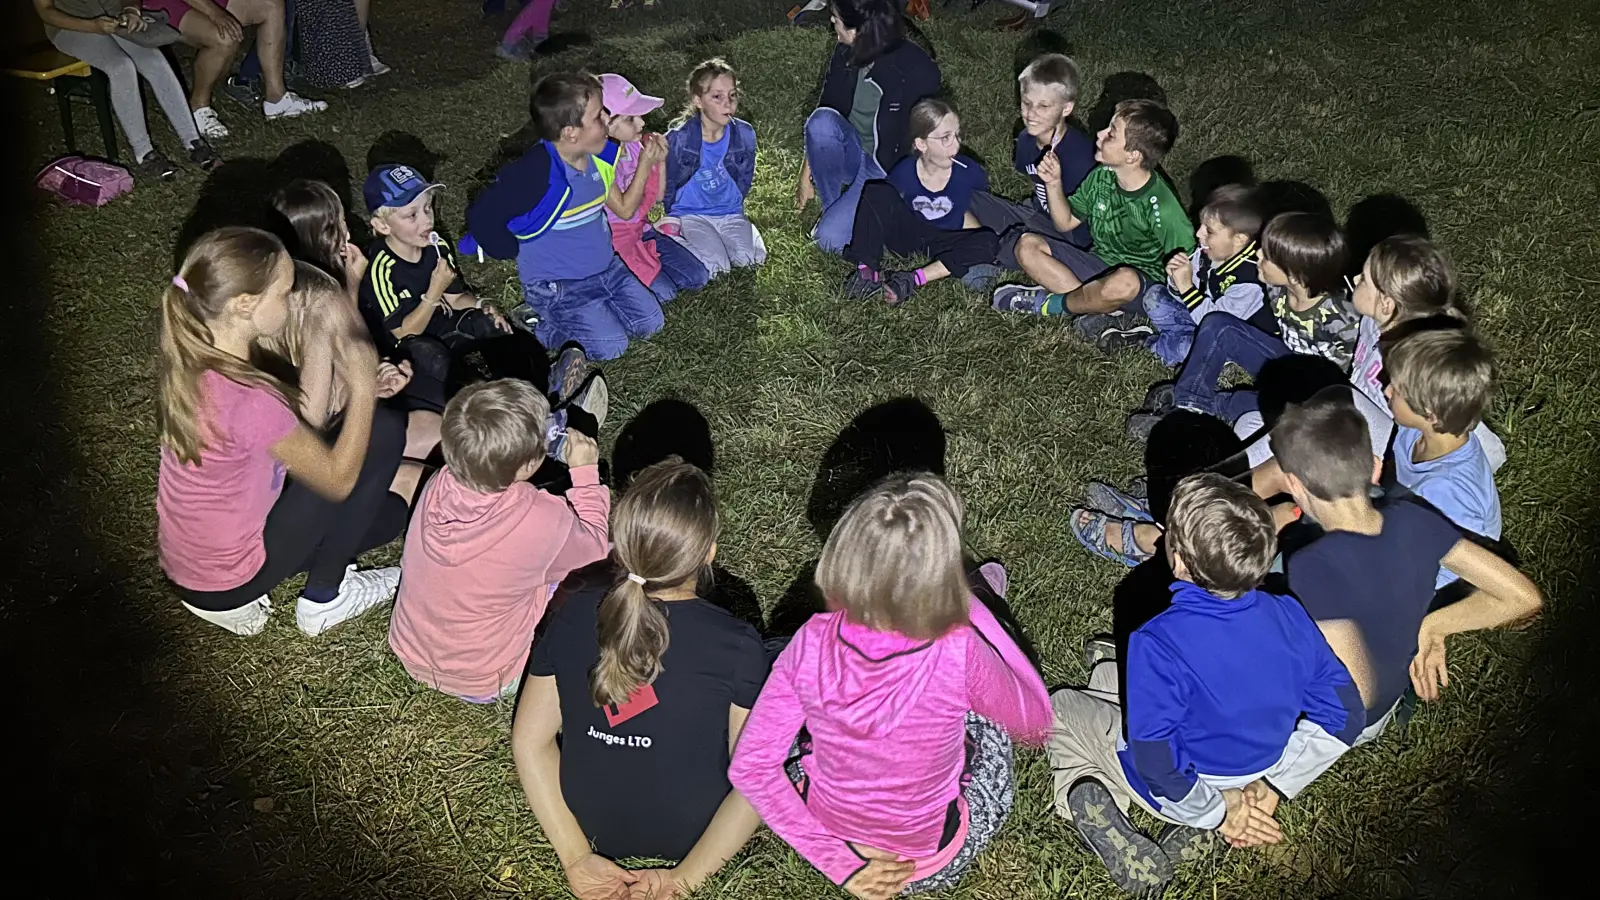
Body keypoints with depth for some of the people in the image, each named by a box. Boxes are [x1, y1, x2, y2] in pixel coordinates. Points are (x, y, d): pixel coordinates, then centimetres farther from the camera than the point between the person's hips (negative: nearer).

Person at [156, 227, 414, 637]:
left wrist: (365, 389, -5)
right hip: (230, 582, -8)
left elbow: (300, 432, 4)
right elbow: (337, 478, -19)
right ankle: (323, 600, 5)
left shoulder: (192, 359, -7)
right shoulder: (247, 400, -33)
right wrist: (362, 388, -12)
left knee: (391, 509, 18)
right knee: (384, 430, -7)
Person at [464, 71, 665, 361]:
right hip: (557, 284, -8)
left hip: (606, 268, 8)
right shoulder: (535, 173, -27)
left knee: (650, 322, 2)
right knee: (610, 345, -18)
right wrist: (521, 254, -13)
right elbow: (482, 217, -23)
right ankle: (539, 322, 4)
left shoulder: (601, 156, -3)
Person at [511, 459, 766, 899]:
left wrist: (575, 857, -5)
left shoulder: (573, 614, -17)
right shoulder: (736, 646, -26)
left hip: (588, 821, 3)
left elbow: (530, 739, -9)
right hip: (688, 835, -2)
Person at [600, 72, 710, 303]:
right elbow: (625, 210, -22)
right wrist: (645, 165, -24)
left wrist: (661, 161, -11)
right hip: (611, 242, -7)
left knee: (698, 277, -1)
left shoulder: (635, 144, -3)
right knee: (663, 291, -18)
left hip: (641, 231, 7)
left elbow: (658, 195, 7)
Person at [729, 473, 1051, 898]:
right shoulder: (958, 655, -32)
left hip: (829, 837, 2)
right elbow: (1035, 721, -11)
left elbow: (750, 768, -20)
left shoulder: (813, 644, -26)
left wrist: (837, 863, -14)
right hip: (937, 864, -1)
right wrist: (971, 613, -8)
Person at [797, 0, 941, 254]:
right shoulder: (846, 53, -8)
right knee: (822, 121, -29)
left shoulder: (916, 70, -24)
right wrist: (807, 175, -1)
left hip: (892, 168, -5)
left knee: (831, 238, -23)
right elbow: (825, 110, -1)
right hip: (853, 154, 5)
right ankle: (832, 207, -8)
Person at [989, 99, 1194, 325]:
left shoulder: (1161, 207, -22)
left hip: (1144, 283, -6)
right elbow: (1065, 223, 9)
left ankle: (1051, 304, -13)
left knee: (1123, 283, -43)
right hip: (1099, 264, 7)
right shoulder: (1101, 177, -2)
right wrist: (1054, 183, -5)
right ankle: (1100, 307, -17)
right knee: (1027, 245, -9)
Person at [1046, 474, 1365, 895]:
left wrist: (1217, 811, -14)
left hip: (1183, 788, -5)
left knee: (1060, 707, 18)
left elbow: (1155, 760, -31)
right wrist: (1273, 785, -6)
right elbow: (1345, 716, -11)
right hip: (1255, 774, 5)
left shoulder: (1158, 643, -35)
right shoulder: (1288, 616, -19)